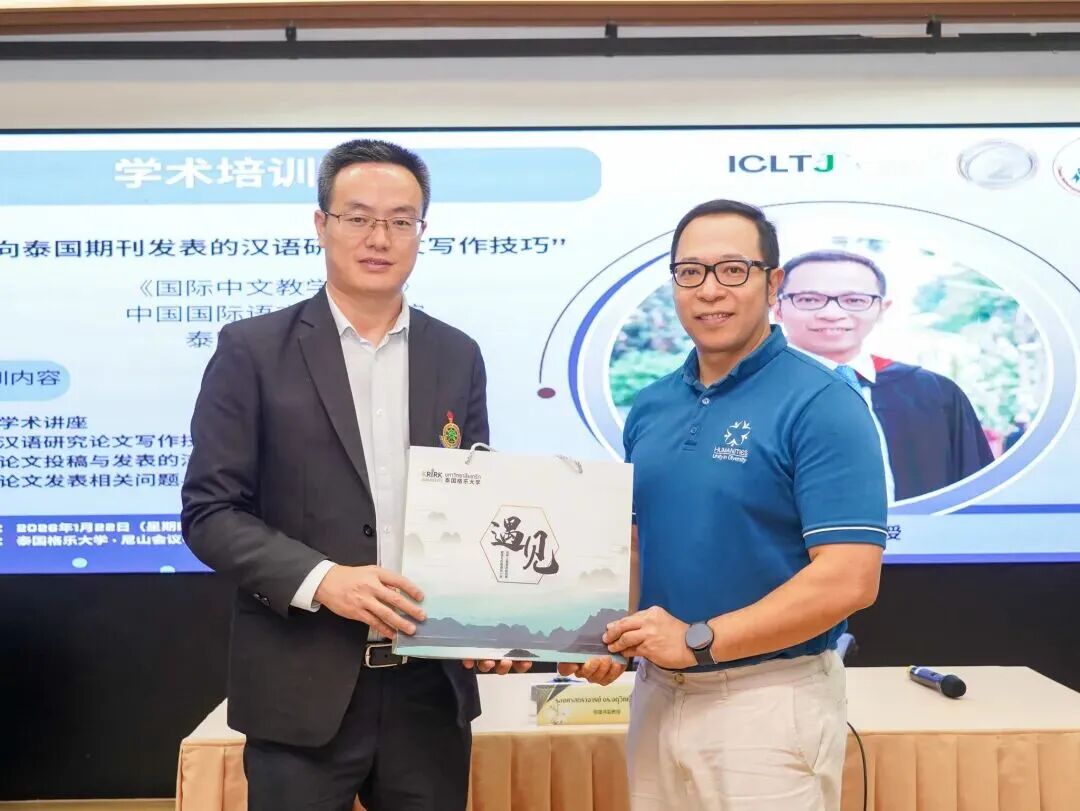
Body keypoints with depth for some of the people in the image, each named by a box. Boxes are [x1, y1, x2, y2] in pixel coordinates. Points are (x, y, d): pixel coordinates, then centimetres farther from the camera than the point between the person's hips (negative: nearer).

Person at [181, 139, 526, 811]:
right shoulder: (254, 350, -3)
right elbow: (210, 510, -5)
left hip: (431, 686, 3)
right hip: (304, 689, -2)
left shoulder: (458, 356, 7)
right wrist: (320, 580, -18)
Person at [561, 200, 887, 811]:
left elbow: (849, 579, -19)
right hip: (656, 693, 6)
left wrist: (700, 640, -19)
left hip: (769, 701, -6)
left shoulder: (822, 404, -13)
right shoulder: (650, 406, 6)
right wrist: (613, 637, -4)